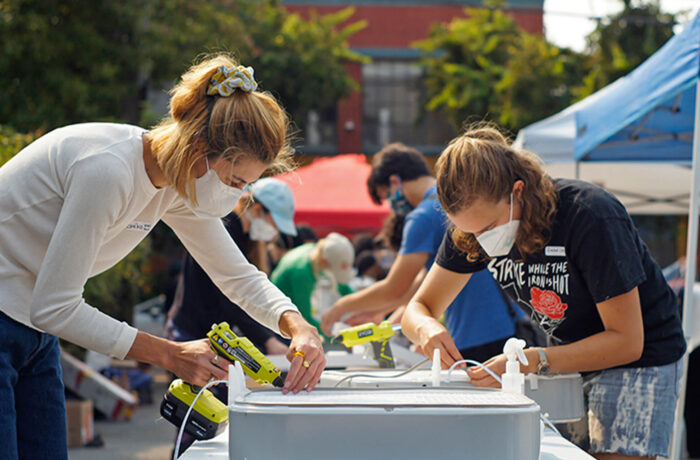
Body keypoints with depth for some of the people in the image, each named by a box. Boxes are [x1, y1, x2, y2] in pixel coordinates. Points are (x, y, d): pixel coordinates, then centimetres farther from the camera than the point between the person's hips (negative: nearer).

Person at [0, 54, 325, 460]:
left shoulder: (180, 185, -1)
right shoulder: (108, 171, -28)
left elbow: (239, 275, 10)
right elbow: (55, 308, -26)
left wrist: (298, 327, -10)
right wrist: (171, 355, -22)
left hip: (35, 334, 9)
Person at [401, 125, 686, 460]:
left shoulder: (590, 216, -28)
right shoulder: (476, 223, -11)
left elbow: (626, 342, -26)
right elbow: (419, 307, -3)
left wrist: (533, 361, -38)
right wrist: (427, 328, -29)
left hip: (639, 360, -5)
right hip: (567, 360, 6)